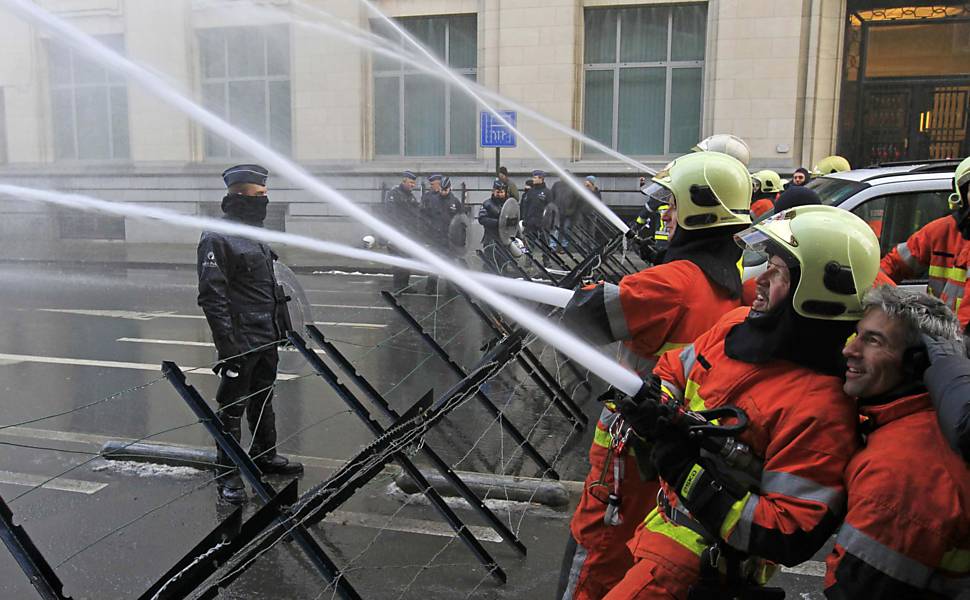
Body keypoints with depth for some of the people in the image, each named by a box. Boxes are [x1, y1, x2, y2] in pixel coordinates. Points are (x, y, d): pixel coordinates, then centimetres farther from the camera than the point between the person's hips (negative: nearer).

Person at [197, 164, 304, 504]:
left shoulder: (256, 234, 13)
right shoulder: (217, 239, -16)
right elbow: (212, 297, -20)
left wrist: (282, 326, 21)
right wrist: (228, 346, -23)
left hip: (267, 339, 9)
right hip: (241, 342, -9)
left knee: (263, 399, 21)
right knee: (233, 408, 2)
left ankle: (264, 455, 37)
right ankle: (228, 474, 14)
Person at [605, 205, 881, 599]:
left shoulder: (818, 407, -28)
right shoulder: (738, 324, -4)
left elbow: (791, 537, -28)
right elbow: (673, 369, 11)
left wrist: (688, 472, -30)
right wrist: (653, 408, -12)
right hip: (665, 516, 7)